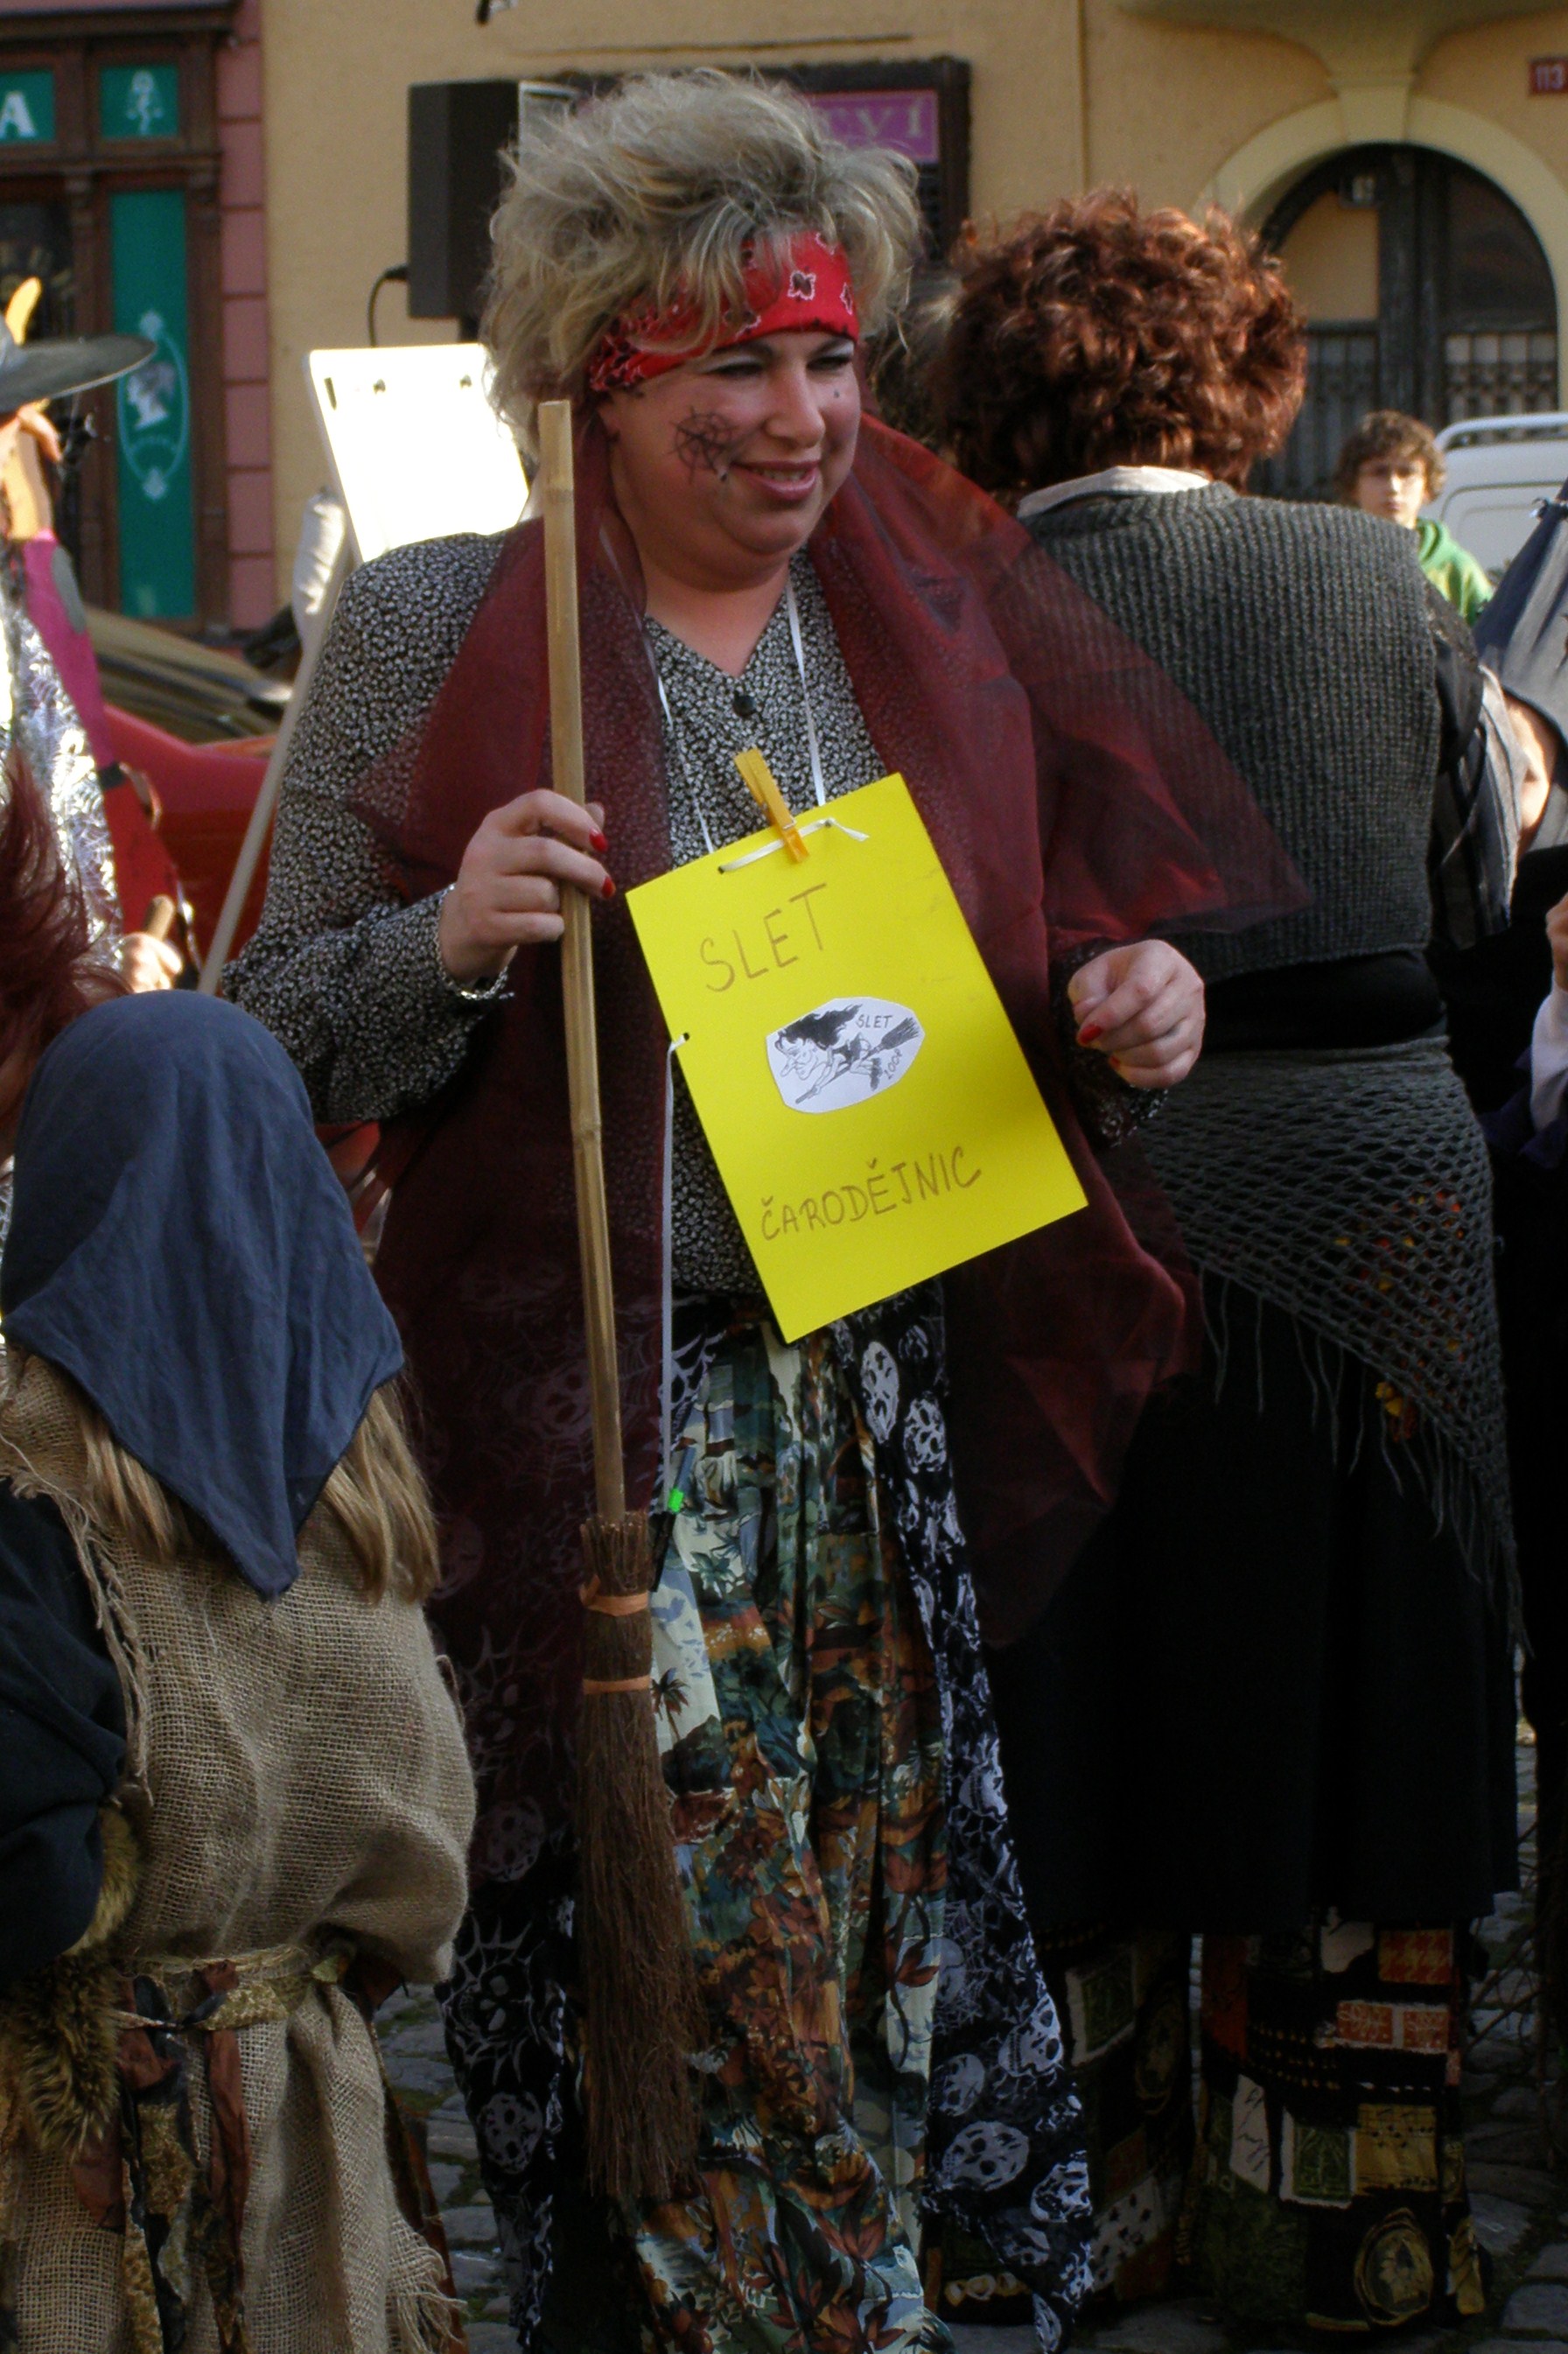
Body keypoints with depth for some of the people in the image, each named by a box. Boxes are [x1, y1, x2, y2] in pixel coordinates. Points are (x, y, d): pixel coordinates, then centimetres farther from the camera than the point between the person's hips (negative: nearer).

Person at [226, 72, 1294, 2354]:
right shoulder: (433, 635, -5)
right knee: (679, 1965, -1)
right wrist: (452, 945, -24)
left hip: (894, 1394, 4)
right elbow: (278, 1043, -4)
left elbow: (1019, 961, 17)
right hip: (598, 1417, -4)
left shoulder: (931, 613, 8)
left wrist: (1115, 1005, -5)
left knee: (884, 1920, 11)